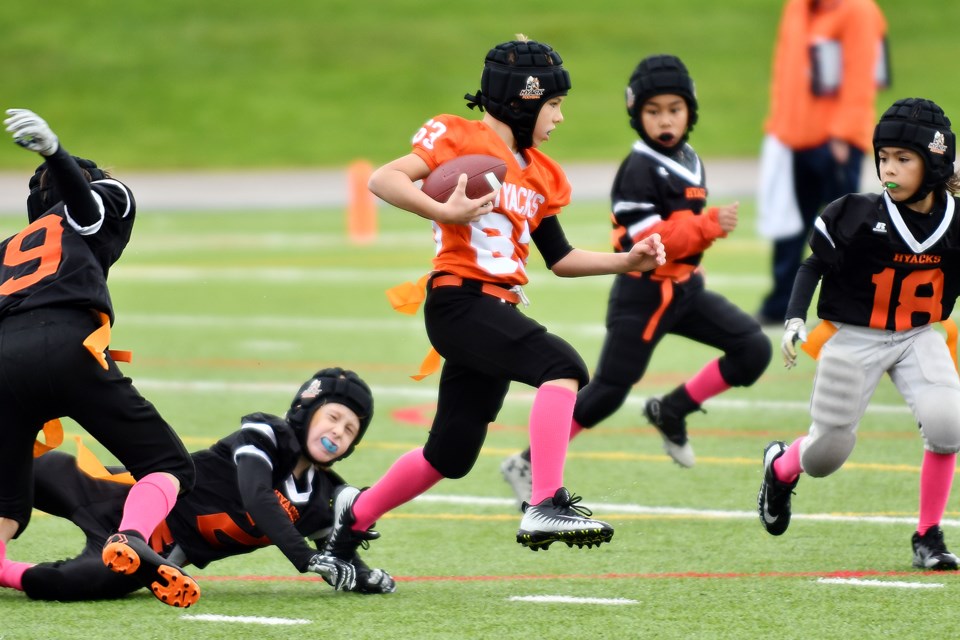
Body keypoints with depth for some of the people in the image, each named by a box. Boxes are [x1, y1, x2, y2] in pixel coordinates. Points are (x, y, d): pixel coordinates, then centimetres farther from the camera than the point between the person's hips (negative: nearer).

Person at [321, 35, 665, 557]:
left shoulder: (539, 175, 20)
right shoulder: (462, 137, -3)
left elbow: (560, 258, 24)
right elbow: (383, 180, -12)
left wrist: (627, 261, 12)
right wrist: (443, 211, -25)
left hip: (496, 315, 9)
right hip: (460, 300, -9)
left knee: (451, 455, 13)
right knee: (561, 365, -28)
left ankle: (354, 515, 33)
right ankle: (545, 506, -36)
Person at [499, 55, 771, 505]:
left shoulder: (689, 161, 9)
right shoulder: (639, 170, -17)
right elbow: (646, 240, -25)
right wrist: (709, 226, -30)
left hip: (685, 287, 8)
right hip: (644, 294, -8)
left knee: (754, 350, -2)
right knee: (608, 391, -6)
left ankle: (671, 411, 9)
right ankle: (528, 465, 6)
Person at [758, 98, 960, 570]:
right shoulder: (857, 216, -17)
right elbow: (814, 265, -5)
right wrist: (795, 319, -15)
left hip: (919, 337, 2)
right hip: (853, 337, -2)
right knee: (826, 455, 4)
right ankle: (781, 466, 44)